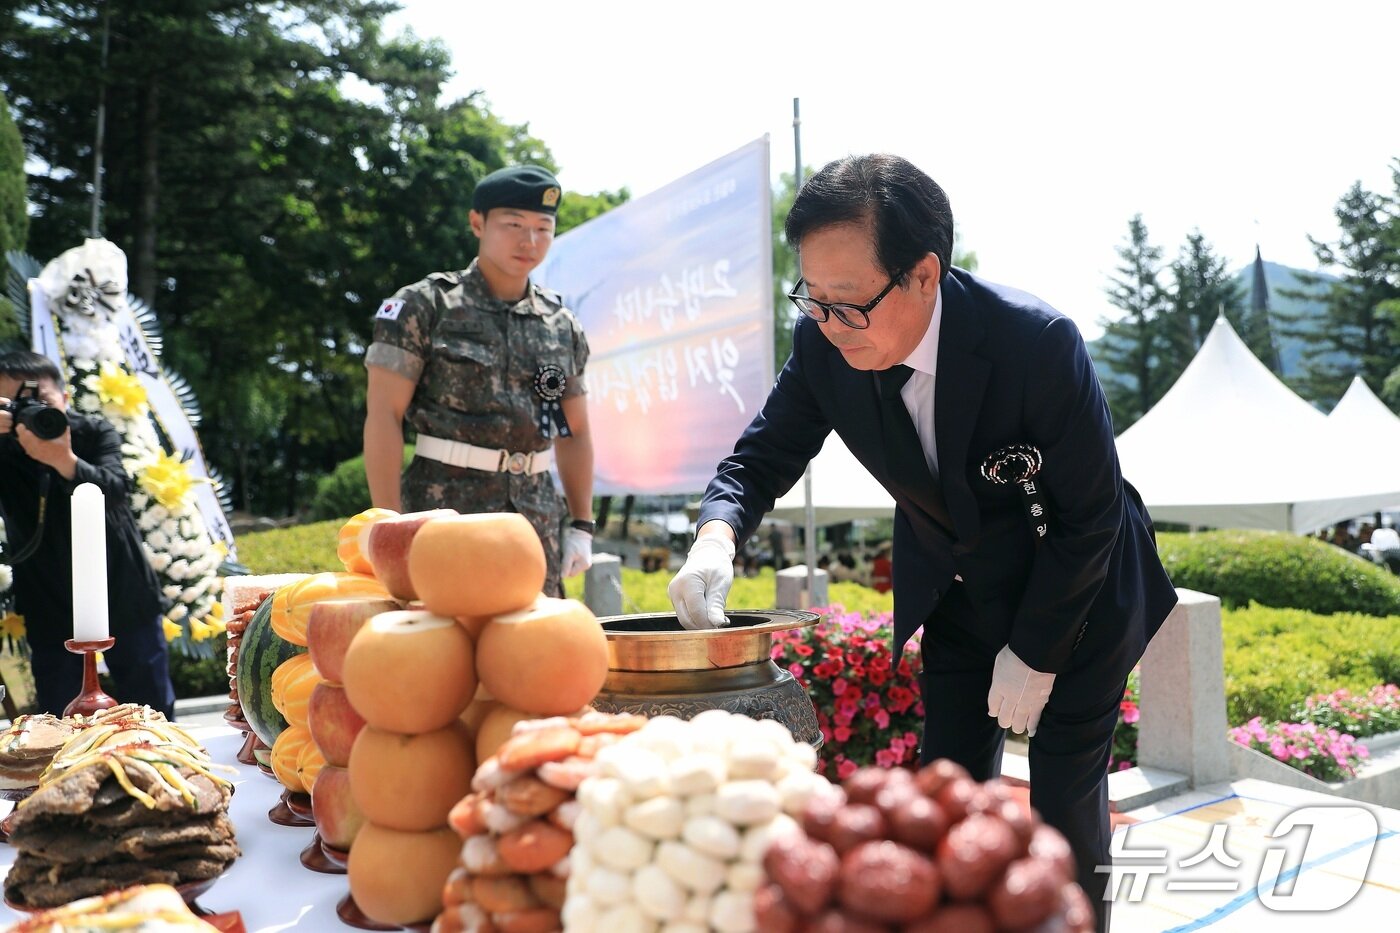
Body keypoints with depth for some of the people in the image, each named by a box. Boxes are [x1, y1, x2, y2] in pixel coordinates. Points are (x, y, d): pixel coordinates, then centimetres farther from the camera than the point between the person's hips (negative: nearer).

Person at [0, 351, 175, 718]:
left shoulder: (96, 434, -6)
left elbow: (114, 491, -24)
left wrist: (65, 461, -44)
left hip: (125, 597, -1)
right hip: (50, 609, 1)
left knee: (153, 715, 11)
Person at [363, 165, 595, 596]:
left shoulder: (564, 327, 12)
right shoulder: (425, 306, 0)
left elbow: (574, 433, 17)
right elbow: (383, 417, -6)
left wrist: (582, 525, 9)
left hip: (537, 518, 4)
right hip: (445, 510, -4)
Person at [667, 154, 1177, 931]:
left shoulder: (1038, 342, -32)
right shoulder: (823, 346, -21)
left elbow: (1091, 517, -21)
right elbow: (763, 454, -9)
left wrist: (1034, 654, -15)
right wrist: (717, 536, -31)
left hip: (1080, 591, -3)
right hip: (958, 595, 4)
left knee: (1067, 804, 3)